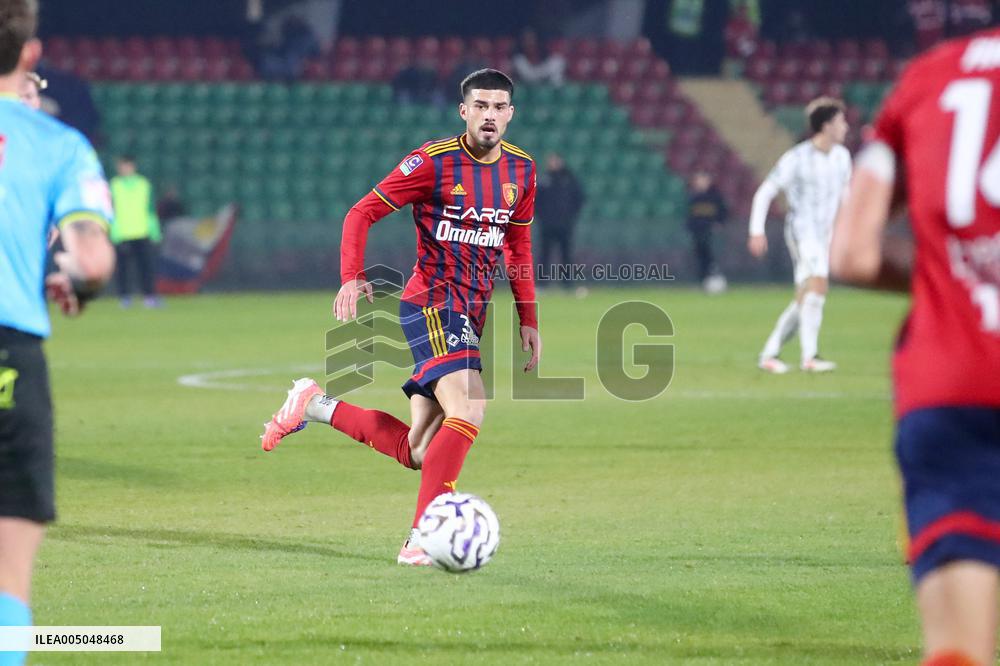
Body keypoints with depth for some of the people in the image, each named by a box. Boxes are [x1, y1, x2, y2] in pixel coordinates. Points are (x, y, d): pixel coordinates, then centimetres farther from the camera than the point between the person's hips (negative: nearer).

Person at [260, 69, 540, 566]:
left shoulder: (520, 170, 7)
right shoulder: (433, 162, -11)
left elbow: (518, 246, 19)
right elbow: (362, 213, -7)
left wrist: (528, 322, 15)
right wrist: (352, 277, -22)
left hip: (471, 314, 7)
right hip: (432, 305, -7)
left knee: (415, 452, 5)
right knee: (469, 412, -26)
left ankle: (315, 405, 21)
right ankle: (421, 539, -24)